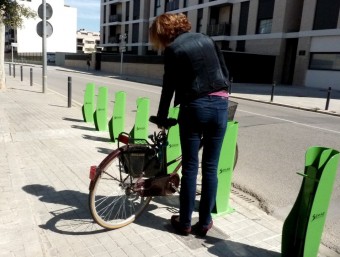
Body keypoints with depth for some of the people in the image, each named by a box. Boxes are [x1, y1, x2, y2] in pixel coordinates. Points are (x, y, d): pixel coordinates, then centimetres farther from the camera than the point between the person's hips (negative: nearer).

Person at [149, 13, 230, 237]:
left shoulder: (173, 50, -1)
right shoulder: (207, 39, 14)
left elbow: (169, 88, 0)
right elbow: (226, 74, 14)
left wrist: (161, 119, 10)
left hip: (194, 107, -4)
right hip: (220, 105, 5)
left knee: (190, 167, 6)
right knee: (210, 167, 9)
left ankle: (185, 223, 17)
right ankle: (205, 222, 19)